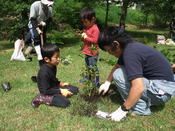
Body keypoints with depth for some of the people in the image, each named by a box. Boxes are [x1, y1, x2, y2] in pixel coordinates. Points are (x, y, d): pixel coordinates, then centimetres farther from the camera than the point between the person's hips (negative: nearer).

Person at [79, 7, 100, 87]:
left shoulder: (95, 29, -17)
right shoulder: (86, 28, 10)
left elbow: (94, 40, -23)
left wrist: (86, 37, -21)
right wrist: (82, 37, 0)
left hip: (92, 53, -9)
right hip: (87, 52, 9)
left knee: (93, 68, -3)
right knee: (87, 67, 22)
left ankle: (96, 82, 7)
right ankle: (88, 78, 38)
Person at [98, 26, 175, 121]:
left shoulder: (130, 53, -26)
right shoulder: (128, 46, 4)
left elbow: (138, 88, -32)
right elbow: (117, 66, 23)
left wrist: (123, 110, -21)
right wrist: (107, 83, 26)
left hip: (162, 89, -10)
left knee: (118, 75, -16)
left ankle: (141, 108, -5)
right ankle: (149, 99, 15)